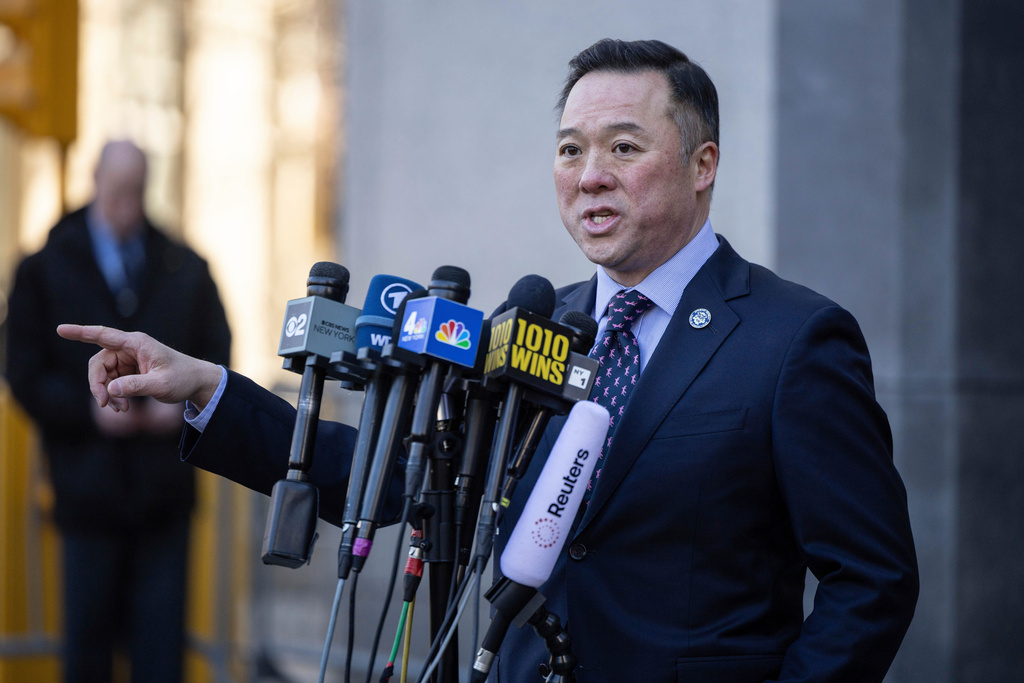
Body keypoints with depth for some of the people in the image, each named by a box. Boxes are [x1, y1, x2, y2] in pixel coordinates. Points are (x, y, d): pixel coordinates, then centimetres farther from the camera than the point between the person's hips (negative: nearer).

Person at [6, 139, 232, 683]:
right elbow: (25, 374, 0)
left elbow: (217, 357, 10)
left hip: (165, 479, 1)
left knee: (162, 638, 0)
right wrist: (90, 411, -14)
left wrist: (185, 406, -9)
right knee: (88, 634, 5)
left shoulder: (186, 270, 9)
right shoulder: (45, 270, 5)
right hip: (87, 483, -1)